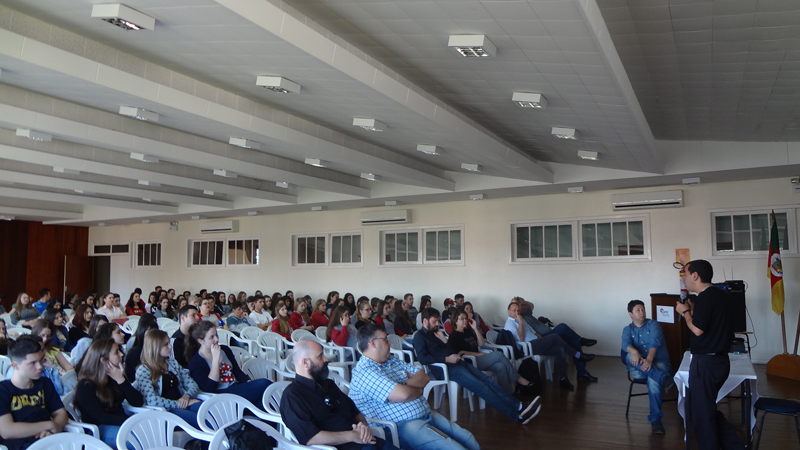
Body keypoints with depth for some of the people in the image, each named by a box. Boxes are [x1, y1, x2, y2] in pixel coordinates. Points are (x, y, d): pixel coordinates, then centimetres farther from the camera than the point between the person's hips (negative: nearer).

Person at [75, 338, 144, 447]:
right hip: (99, 430, -6)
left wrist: (121, 380, -10)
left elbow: (138, 402, 2)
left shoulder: (117, 376, 11)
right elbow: (101, 417, -17)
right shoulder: (85, 386, -8)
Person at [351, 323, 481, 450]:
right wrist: (419, 389, -4)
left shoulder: (391, 360, 13)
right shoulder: (364, 372, -17)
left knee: (469, 439, 9)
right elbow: (403, 395, -26)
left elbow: (424, 377, 9)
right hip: (403, 426, -9)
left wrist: (408, 383, -13)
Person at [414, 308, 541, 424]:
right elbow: (422, 358, -16)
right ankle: (516, 414, -25)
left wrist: (444, 340, 5)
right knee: (480, 386, -21)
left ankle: (518, 406, -15)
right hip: (445, 369, -9)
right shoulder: (419, 336, -1)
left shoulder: (435, 333, 24)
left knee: (487, 380, -8)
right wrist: (446, 359, -19)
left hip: (456, 363, 9)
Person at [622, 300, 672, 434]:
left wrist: (649, 359, -34)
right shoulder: (627, 330, 16)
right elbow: (626, 344, -8)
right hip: (639, 368, 2)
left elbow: (655, 342, -13)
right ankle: (664, 378, -39)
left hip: (659, 363, -2)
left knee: (653, 381, -36)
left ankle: (655, 419, -29)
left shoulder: (653, 325, 8)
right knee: (630, 357, -33)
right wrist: (634, 351, -34)